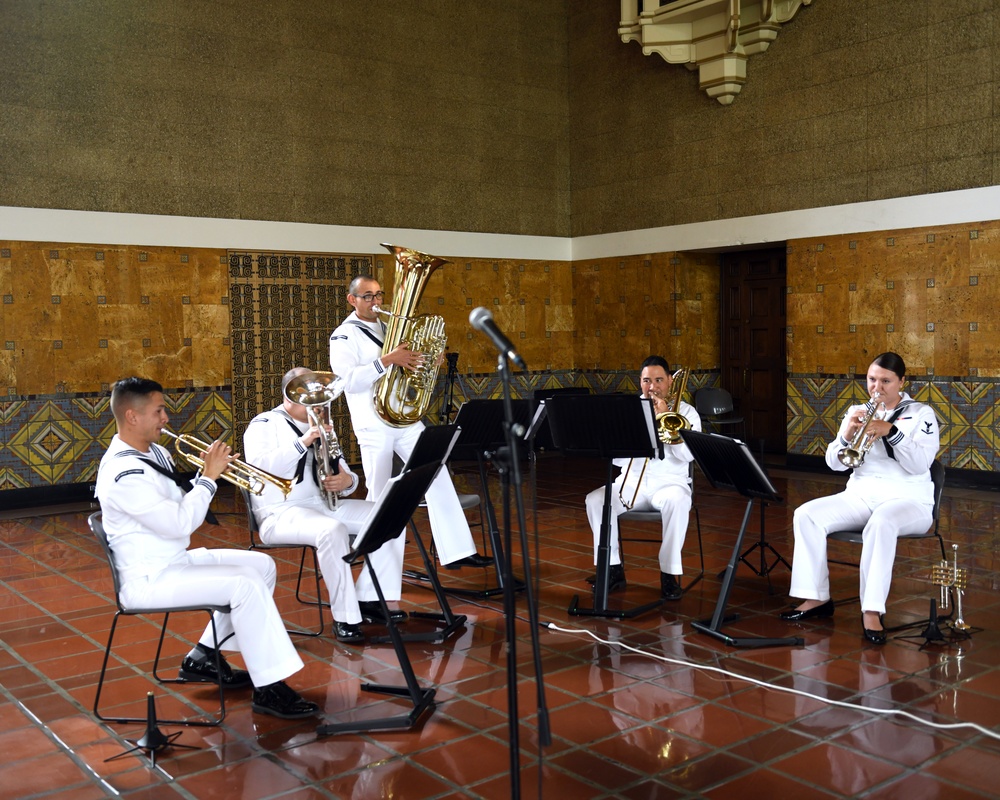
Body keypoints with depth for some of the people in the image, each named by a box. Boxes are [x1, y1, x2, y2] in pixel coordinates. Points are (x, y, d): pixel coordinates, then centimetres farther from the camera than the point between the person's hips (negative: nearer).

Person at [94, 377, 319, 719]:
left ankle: (204, 657, 14)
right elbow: (181, 524, -27)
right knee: (247, 586, -22)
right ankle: (268, 688, -15)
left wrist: (207, 474, -4)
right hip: (149, 580, -10)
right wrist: (209, 477, -17)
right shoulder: (124, 473, -24)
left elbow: (180, 508, 12)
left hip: (175, 560, 10)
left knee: (261, 566, 8)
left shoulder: (152, 452, 8)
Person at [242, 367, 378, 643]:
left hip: (325, 505, 7)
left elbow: (341, 470, 16)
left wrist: (347, 481, -10)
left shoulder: (319, 425, 19)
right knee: (332, 530, -37)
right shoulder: (264, 424, 0)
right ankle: (345, 618, -27)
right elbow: (260, 467, -19)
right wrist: (303, 442, -27)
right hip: (282, 512, -7)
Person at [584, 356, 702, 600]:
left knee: (677, 502, -37)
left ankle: (670, 573, -24)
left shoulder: (686, 412, 4)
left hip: (669, 482, -2)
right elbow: (617, 459, 2)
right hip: (631, 482, 2)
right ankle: (613, 568, -12)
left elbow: (688, 454, -12)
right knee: (596, 500, -24)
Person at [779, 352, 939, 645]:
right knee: (806, 515, -20)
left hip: (908, 500, -4)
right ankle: (817, 597, -13)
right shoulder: (857, 411, 11)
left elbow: (920, 465, -14)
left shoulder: (922, 414, 0)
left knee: (881, 523, -39)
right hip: (860, 495, 4)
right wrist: (846, 436, -15)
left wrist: (891, 431, -25)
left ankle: (872, 610, -33)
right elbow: (834, 463, 5)